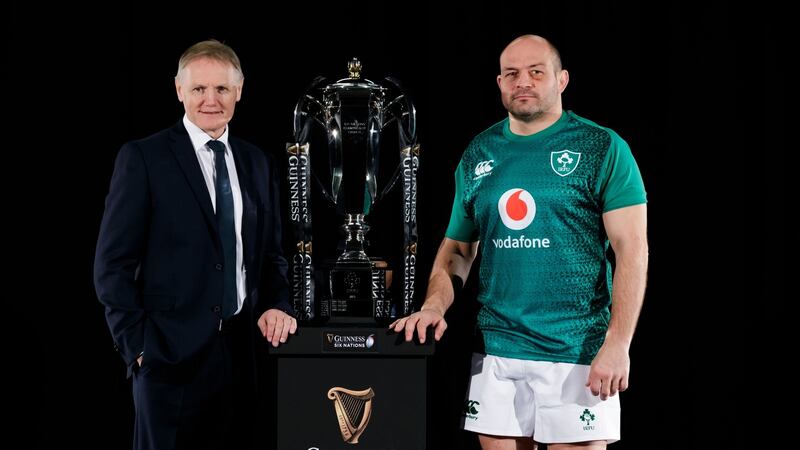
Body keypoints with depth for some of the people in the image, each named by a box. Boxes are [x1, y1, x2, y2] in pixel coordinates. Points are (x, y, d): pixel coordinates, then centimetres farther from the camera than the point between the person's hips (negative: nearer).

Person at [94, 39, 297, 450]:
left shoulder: (257, 164, 12)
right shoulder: (143, 158, -4)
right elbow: (113, 264, -5)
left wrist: (277, 305, -2)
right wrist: (137, 344, -10)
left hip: (243, 350, 5)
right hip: (172, 353, -5)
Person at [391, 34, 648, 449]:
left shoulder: (602, 149, -3)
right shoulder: (478, 155, 11)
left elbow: (631, 250, -8)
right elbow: (457, 247, 17)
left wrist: (617, 344, -17)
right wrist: (435, 305, -3)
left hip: (577, 353, -4)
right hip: (496, 351, 4)